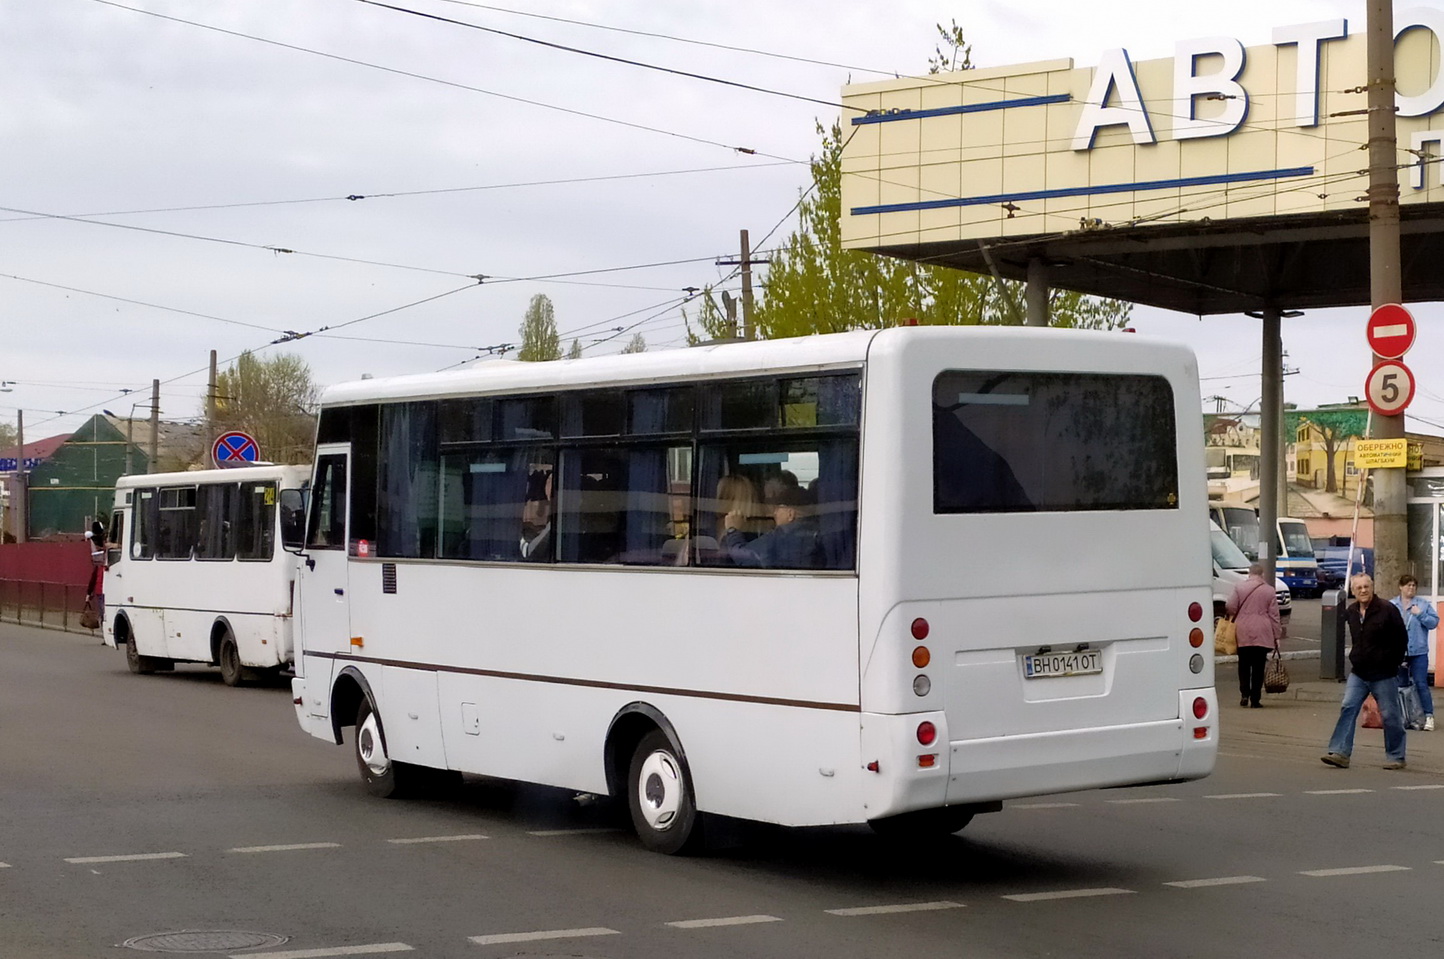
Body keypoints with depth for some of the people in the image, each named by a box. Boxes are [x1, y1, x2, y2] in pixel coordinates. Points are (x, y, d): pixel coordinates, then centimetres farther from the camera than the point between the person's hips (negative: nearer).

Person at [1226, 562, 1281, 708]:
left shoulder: (1239, 588, 0)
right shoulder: (1269, 590, 1)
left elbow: (1230, 608, -3)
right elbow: (1274, 615, 2)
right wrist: (1277, 635, 6)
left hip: (1243, 633, 0)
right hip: (1262, 634, 0)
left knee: (1244, 665, 12)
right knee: (1258, 667, 4)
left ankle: (1244, 694, 0)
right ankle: (1255, 699, 4)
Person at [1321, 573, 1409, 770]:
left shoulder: (1387, 610, -11)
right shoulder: (1351, 612, 7)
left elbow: (1402, 639, -7)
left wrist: (1391, 663, -5)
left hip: (1384, 675, -5)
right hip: (1358, 674, 5)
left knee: (1390, 715, 2)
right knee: (1348, 709, -5)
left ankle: (1395, 757, 12)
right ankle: (1340, 752, -7)